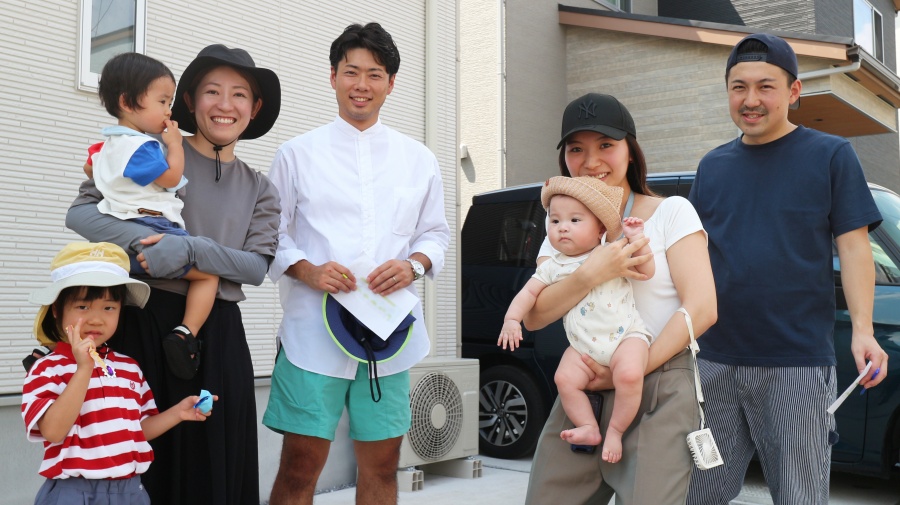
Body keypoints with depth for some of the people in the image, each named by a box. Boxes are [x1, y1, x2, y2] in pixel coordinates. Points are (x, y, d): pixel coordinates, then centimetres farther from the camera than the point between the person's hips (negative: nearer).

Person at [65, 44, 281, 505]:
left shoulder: (258, 189, 12)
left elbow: (257, 266, -1)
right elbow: (80, 211, -5)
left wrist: (190, 249, -17)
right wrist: (143, 241, -22)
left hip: (218, 332, 3)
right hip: (145, 320, -3)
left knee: (213, 466, 7)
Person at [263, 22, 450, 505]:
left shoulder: (418, 159, 12)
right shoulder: (297, 153, 5)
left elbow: (436, 232, 15)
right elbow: (273, 235, 5)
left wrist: (413, 265, -6)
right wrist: (308, 272, -14)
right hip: (314, 332, -2)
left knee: (381, 466, 10)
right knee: (300, 465, 0)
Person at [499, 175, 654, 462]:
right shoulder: (552, 267, 9)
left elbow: (646, 270, -3)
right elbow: (529, 292, 9)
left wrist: (636, 238, -13)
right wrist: (512, 318, -5)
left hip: (625, 334, -3)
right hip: (583, 346, 3)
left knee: (629, 374, -28)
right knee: (565, 378, -19)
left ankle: (616, 430, -8)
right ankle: (589, 427, -2)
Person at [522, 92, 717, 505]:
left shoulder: (671, 212, 0)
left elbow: (701, 309, -9)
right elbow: (533, 316, -2)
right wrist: (591, 274, -18)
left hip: (659, 390, -3)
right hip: (583, 390, 4)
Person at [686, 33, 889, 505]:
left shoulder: (830, 155, 1)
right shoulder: (713, 165, 12)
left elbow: (853, 248, -2)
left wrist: (862, 330, -14)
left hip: (799, 363, -3)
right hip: (714, 360, 4)